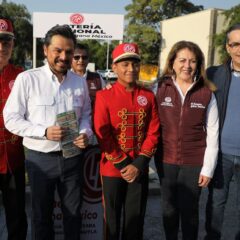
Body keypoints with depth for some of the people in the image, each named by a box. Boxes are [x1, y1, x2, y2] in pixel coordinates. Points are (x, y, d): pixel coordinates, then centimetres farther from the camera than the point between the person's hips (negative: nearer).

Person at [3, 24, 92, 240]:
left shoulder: (80, 82, 2)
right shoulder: (27, 79, -11)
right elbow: (11, 119, -10)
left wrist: (86, 132, -9)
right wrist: (44, 131, -21)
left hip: (71, 156, 3)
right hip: (40, 158, -3)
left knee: (73, 213, 18)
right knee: (41, 215, 17)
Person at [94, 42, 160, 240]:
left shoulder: (149, 96, 2)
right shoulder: (104, 96, -7)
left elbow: (153, 133, -1)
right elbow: (103, 135, -10)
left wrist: (138, 165, -10)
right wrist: (123, 165, -12)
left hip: (140, 170, 3)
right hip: (112, 169, -2)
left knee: (136, 219, 14)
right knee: (112, 218, 14)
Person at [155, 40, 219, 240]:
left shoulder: (207, 93, -5)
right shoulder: (161, 89, -2)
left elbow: (213, 134, -3)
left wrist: (208, 168, -5)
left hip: (194, 163, -1)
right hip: (166, 160, 2)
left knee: (189, 209, 10)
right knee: (169, 208, 15)